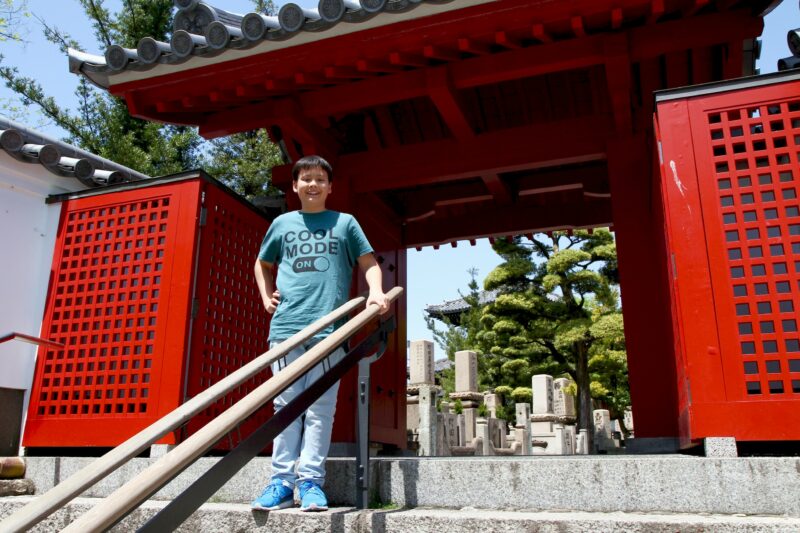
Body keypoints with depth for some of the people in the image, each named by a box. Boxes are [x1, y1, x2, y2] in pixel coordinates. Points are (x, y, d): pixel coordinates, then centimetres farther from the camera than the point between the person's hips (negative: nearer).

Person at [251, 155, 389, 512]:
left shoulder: (345, 223, 13)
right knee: (286, 405, 2)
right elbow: (262, 264, 31)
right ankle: (282, 482, 7)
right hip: (286, 325, 2)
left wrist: (376, 292, -9)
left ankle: (311, 482, 3)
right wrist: (266, 297, 16)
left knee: (320, 408, -2)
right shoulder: (282, 224, 18)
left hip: (330, 326, -2)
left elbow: (369, 263, 11)